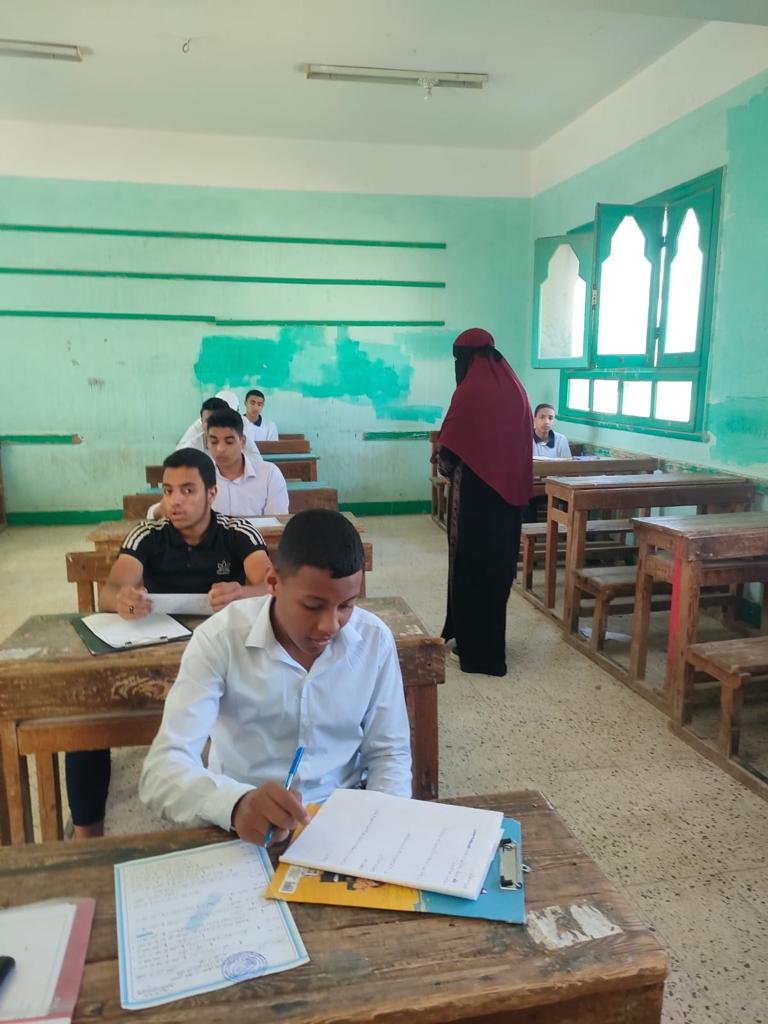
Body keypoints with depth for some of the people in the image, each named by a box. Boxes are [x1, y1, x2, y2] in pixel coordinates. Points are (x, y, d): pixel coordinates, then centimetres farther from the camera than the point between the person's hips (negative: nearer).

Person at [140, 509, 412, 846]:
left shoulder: (375, 639, -7)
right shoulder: (220, 639, -15)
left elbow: (388, 753, 3)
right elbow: (163, 766, -22)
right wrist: (236, 804, -40)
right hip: (244, 832, -1)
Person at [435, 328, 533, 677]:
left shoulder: (469, 392, -14)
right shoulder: (515, 389, 6)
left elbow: (449, 451, -13)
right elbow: (523, 441, 11)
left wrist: (444, 464, 7)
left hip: (475, 492, -7)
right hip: (509, 491, 7)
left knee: (472, 563, 4)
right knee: (499, 562, 16)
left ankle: (474, 645, 13)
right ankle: (491, 639, 30)